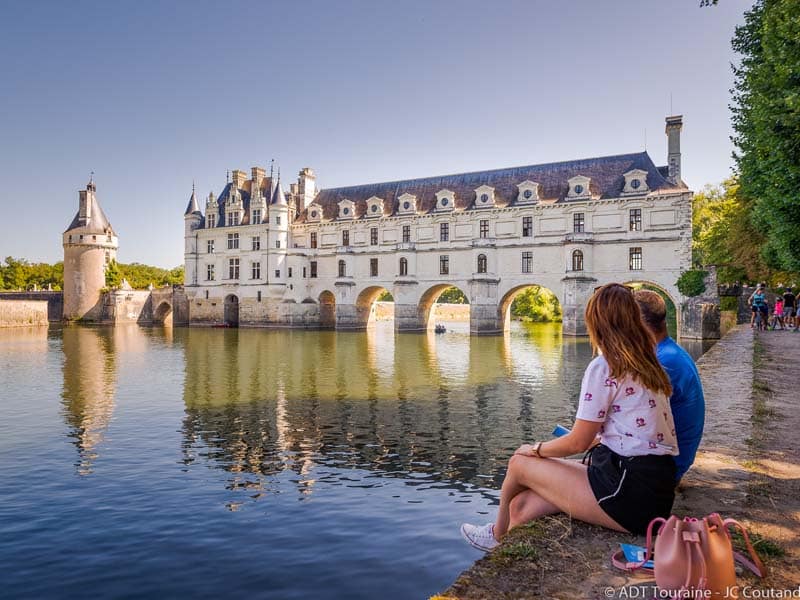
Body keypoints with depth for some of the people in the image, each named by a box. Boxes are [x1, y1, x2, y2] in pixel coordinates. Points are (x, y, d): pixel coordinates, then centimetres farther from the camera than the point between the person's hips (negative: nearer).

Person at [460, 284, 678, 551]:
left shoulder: (603, 367, -13)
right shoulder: (649, 367, 12)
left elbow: (578, 442, -9)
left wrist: (535, 449, 7)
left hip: (631, 492, -8)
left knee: (519, 463, 8)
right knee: (522, 506, 9)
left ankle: (498, 535, 35)